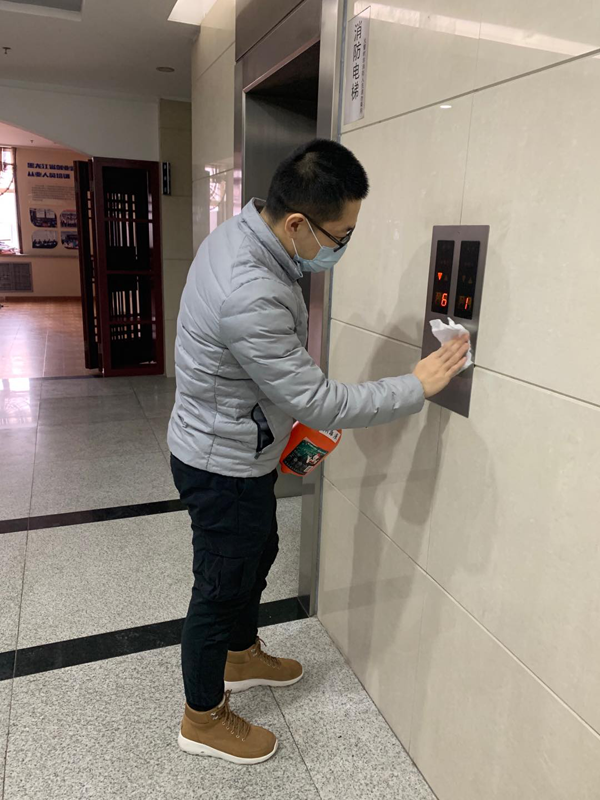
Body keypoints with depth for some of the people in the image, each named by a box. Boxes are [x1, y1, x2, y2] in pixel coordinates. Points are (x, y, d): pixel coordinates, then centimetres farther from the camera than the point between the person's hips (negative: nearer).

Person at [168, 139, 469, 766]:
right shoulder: (250, 295, -36)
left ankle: (242, 655, 54)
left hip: (239, 448, 9)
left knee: (258, 552, 27)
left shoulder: (241, 231, -4)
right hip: (222, 466, -9)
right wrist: (417, 387, -18)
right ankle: (203, 718, 38)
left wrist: (288, 417, 16)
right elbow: (320, 403, -28)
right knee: (221, 586, 11)